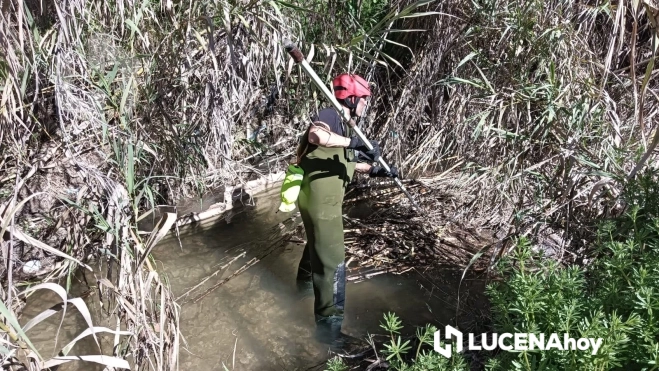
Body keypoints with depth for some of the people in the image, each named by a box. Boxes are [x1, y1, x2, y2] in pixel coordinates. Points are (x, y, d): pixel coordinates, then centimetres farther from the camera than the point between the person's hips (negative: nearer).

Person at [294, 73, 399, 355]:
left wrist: (379, 171, 17)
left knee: (318, 243, 33)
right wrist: (355, 141, -37)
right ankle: (328, 325, 2)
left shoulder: (344, 126, 13)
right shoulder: (329, 116, -16)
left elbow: (350, 163, 21)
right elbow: (316, 135, -40)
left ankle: (305, 279, 60)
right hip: (320, 199, -11)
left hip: (323, 198, 11)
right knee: (332, 260, -7)